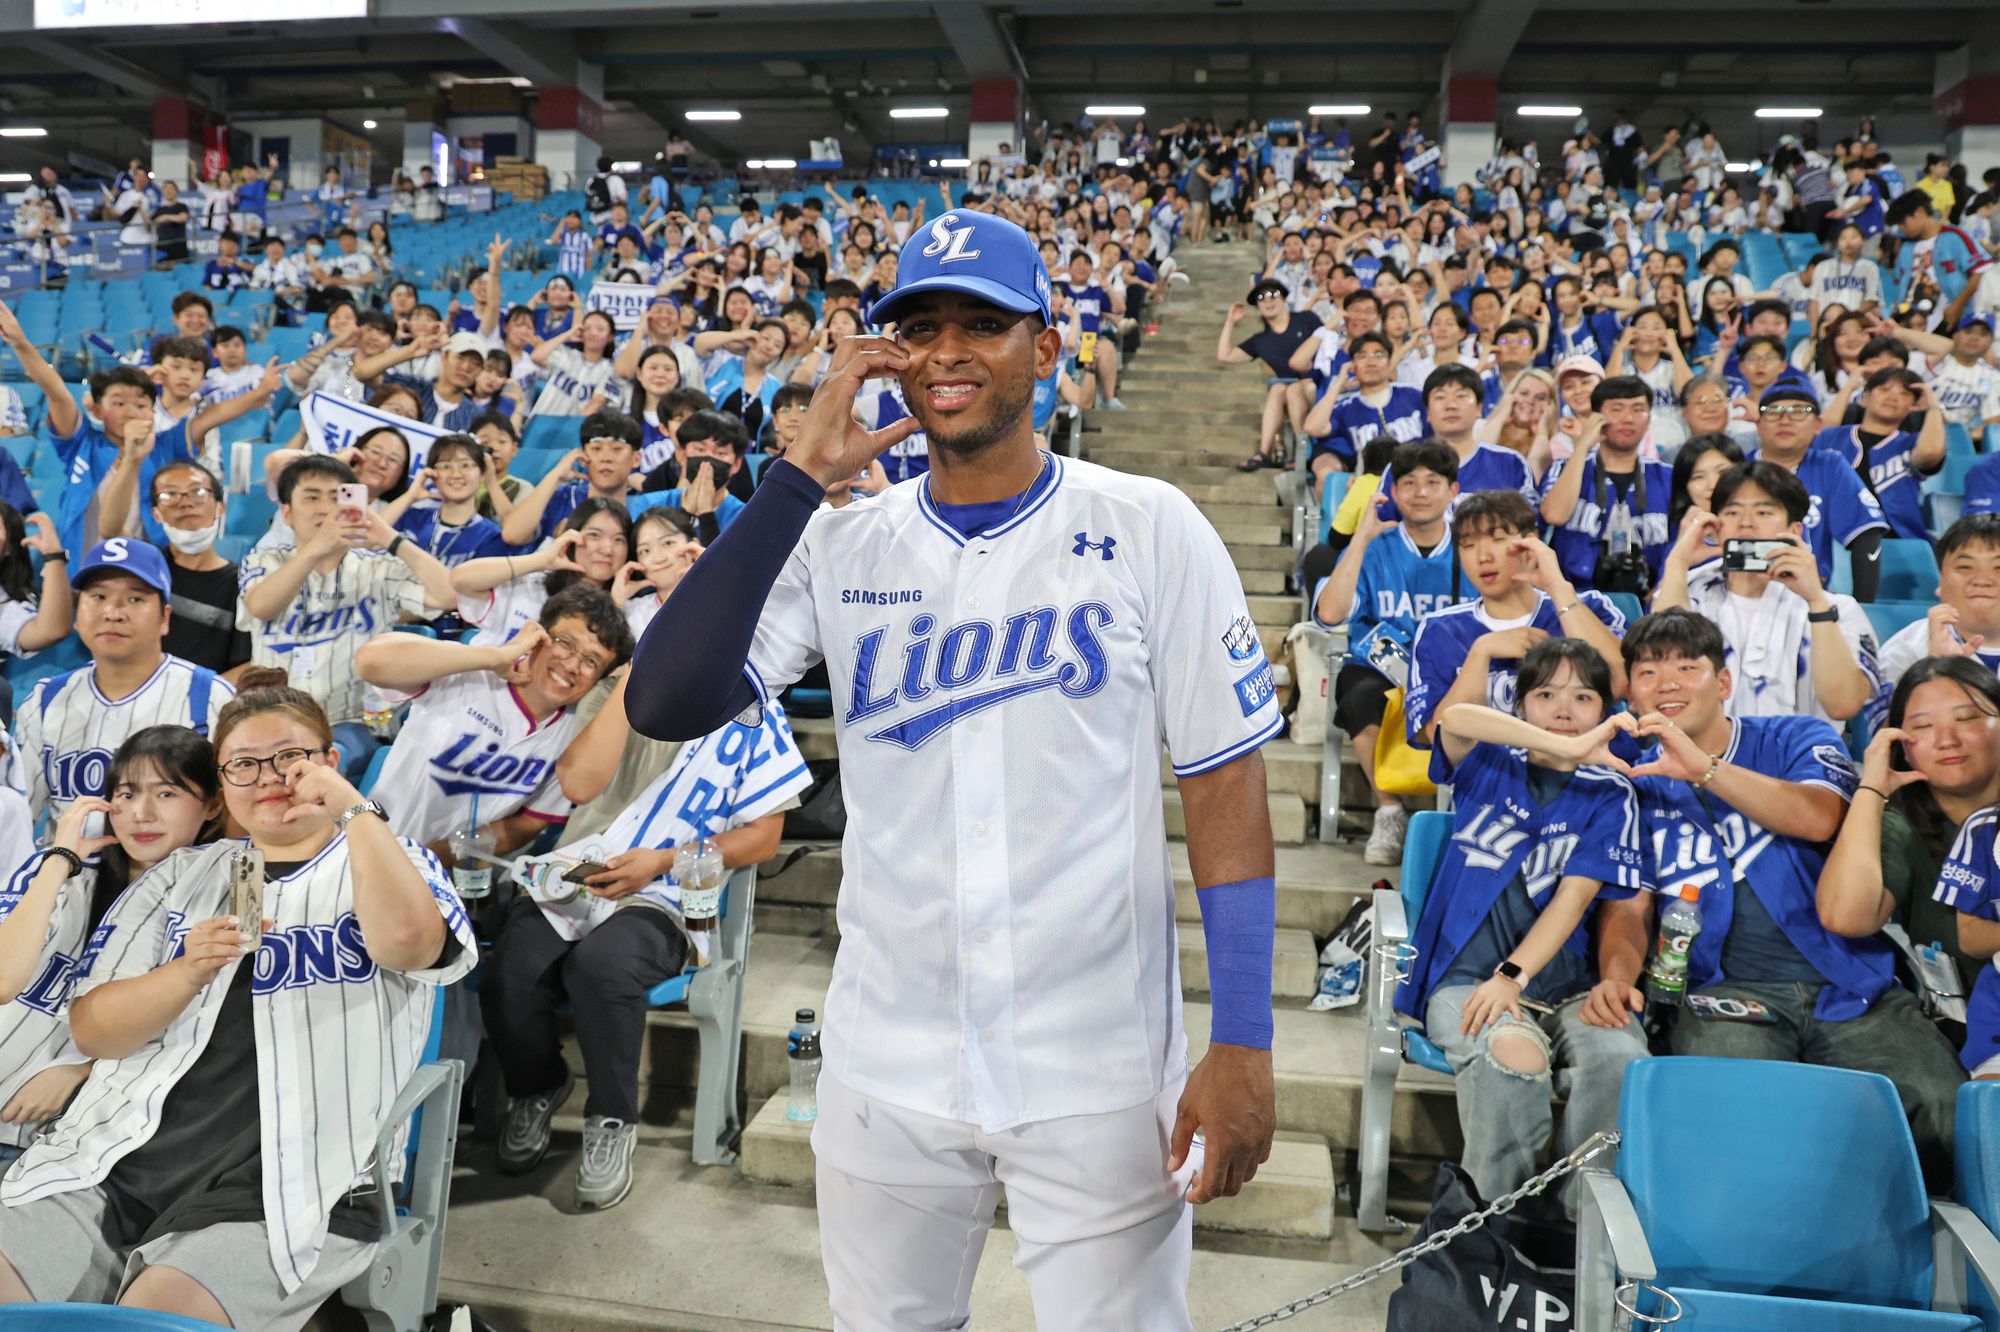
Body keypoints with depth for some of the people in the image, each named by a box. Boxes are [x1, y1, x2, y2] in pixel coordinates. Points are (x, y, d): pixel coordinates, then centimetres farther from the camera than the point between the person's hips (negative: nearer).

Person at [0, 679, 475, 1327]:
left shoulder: (390, 863, 7)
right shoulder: (184, 873, 19)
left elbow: (409, 937, -19)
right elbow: (89, 1028, 10)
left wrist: (356, 809, -11)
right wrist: (191, 971, -8)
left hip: (280, 1195, -4)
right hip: (113, 1169, 5)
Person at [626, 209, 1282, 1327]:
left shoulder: (1149, 529, -6)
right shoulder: (841, 546, 0)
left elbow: (1226, 786, -6)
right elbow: (664, 706, -14)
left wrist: (1243, 1043, -9)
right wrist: (801, 475, -15)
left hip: (1100, 1081, -2)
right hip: (886, 1076, 3)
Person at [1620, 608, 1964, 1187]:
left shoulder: (1798, 740, 11)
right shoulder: (1636, 786, 14)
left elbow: (1818, 818, -11)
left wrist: (1705, 768, -18)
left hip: (1850, 987, 1)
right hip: (1727, 990, 0)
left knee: (1948, 1113, -23)